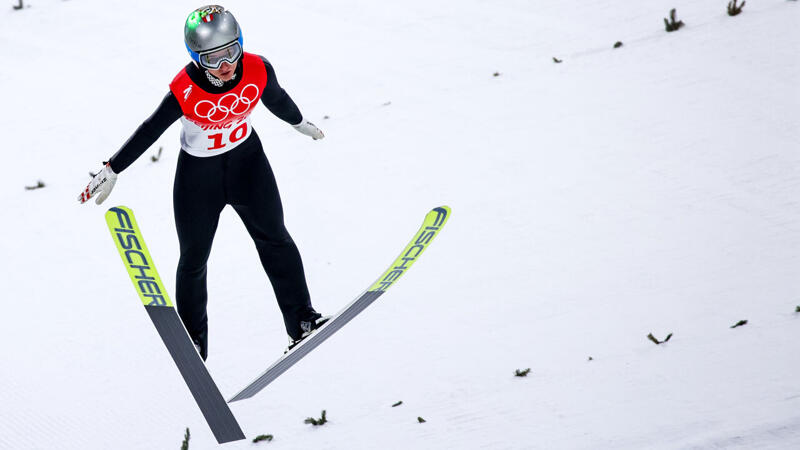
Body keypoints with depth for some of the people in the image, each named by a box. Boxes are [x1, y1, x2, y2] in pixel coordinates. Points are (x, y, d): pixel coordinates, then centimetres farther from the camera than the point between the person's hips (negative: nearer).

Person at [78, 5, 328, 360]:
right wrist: (111, 171, -11)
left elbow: (277, 99, 3)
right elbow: (148, 132, -16)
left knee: (274, 239, -3)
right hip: (198, 174, -2)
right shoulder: (185, 91, -28)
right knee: (193, 259, 9)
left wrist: (300, 123, 23)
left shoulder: (257, 70, -20)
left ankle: (301, 320, 6)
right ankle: (193, 345, 25)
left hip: (246, 161, 2)